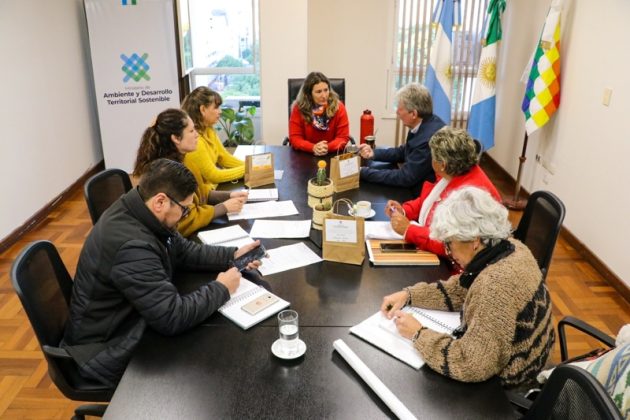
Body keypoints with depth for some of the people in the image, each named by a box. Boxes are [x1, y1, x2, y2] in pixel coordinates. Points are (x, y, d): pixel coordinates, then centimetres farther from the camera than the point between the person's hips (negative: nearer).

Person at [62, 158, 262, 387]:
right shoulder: (132, 247, -35)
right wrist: (221, 289, -18)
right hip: (109, 350, -8)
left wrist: (232, 255, -3)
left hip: (128, 323, 8)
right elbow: (173, 317, -32)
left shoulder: (137, 211, -7)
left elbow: (182, 250, 8)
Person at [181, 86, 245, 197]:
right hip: (203, 195, -7)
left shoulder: (208, 130, 2)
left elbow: (225, 158, 9)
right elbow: (214, 176, -19)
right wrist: (247, 169, -13)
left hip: (214, 185, 7)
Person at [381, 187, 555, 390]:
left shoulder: (497, 285, -35)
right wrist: (408, 294, -3)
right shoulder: (509, 248, -7)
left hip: (502, 382, -8)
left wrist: (418, 334, -22)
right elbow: (461, 289, 6)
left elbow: (471, 365, -34)